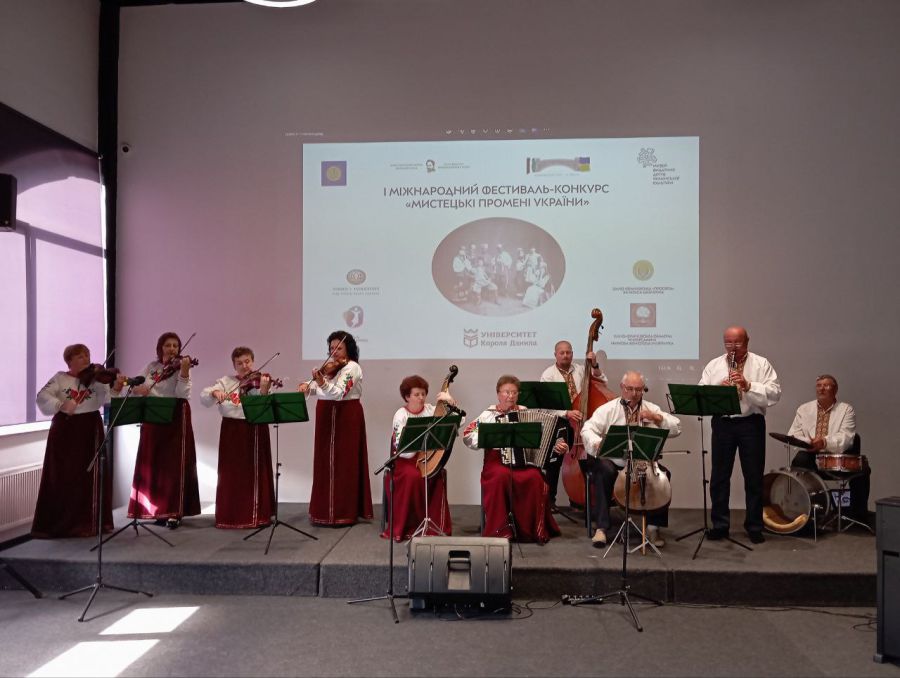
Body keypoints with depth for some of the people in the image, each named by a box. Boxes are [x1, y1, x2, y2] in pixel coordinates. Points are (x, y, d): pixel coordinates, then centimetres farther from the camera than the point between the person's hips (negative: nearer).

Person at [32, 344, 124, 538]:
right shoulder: (60, 378, 3)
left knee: (89, 477, 4)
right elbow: (42, 396, -10)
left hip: (90, 431, 1)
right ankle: (56, 522, 13)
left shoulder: (96, 378, 4)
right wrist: (62, 405, -26)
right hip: (64, 431, -1)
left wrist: (116, 389, -30)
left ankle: (89, 522, 14)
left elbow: (106, 399, -10)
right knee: (62, 477, 3)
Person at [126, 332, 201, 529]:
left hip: (176, 418, -5)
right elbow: (133, 385, 10)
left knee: (174, 465, -5)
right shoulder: (151, 366, 11)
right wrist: (138, 389, -12)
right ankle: (158, 510, 17)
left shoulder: (180, 367, -3)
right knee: (153, 464, 7)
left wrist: (184, 372, -29)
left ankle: (174, 512, -2)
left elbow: (182, 394, -16)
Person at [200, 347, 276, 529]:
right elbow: (203, 396, -1)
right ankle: (231, 515, 16)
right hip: (231, 430, 2)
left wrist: (263, 391, -33)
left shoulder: (259, 380, -1)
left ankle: (257, 514, 12)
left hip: (254, 430, -2)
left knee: (254, 472, 2)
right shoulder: (226, 381, 8)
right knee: (231, 473, 5)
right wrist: (215, 392, -22)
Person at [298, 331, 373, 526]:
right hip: (327, 417, 8)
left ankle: (344, 512, 1)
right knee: (326, 462, 9)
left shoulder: (352, 367, -12)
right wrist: (307, 385, -10)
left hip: (346, 417, -8)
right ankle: (325, 509, 17)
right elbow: (316, 386, 12)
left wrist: (322, 383, -40)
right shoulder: (329, 365, 13)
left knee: (342, 463, -5)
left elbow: (339, 393, -25)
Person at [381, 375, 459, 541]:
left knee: (437, 475, -29)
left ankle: (435, 525, -15)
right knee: (413, 476, -33)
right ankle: (405, 526, -15)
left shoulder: (430, 410, 6)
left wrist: (451, 402, -11)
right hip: (405, 459, -2)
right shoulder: (401, 415, -2)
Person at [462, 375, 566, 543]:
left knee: (534, 478, -30)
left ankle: (535, 529, -12)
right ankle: (499, 530, -22)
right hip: (497, 460, -1)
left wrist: (557, 446, -8)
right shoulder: (488, 414, 10)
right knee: (501, 476, -34)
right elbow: (467, 436, 5)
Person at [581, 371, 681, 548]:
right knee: (603, 470, -33)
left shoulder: (651, 409, 9)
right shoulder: (608, 409, 3)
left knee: (664, 474, -25)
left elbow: (677, 429, 4)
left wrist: (657, 418, -13)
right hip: (614, 461, -2)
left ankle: (654, 527, -8)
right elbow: (587, 430, -8)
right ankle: (601, 527, -23)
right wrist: (598, 443, -30)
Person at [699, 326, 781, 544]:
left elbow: (775, 394, -8)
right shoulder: (713, 365, 10)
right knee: (719, 476, 6)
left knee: (754, 477, 6)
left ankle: (754, 526, 19)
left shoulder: (761, 364, 3)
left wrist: (748, 385, -21)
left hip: (751, 423, -2)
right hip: (723, 423, 2)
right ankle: (720, 524, 18)